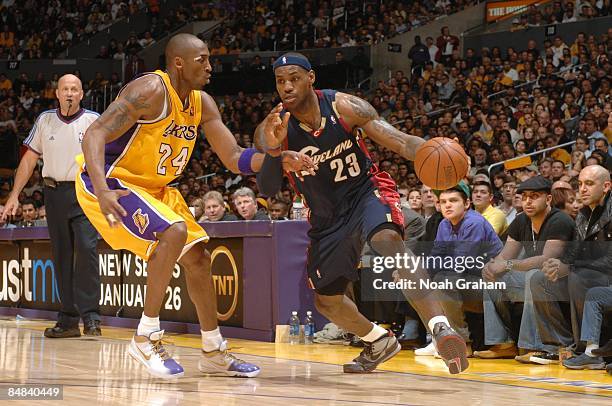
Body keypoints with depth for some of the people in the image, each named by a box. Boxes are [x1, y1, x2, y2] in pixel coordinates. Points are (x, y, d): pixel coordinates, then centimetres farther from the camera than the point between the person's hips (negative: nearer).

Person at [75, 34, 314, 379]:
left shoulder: (203, 104, 2)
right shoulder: (152, 90, -23)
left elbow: (235, 158, 6)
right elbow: (94, 134, -30)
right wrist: (102, 191, -45)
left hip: (154, 189, 9)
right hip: (110, 182, -9)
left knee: (198, 258, 8)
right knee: (173, 232, -29)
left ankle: (214, 353, 22)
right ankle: (147, 337, -17)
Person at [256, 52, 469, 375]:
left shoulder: (344, 106, -17)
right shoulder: (272, 129, -15)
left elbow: (399, 141, -21)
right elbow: (267, 190, -23)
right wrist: (273, 149, -43)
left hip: (366, 191, -4)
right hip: (327, 216, 4)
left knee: (387, 239, -37)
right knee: (325, 299, 12)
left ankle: (440, 328, -45)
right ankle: (379, 342, 40)